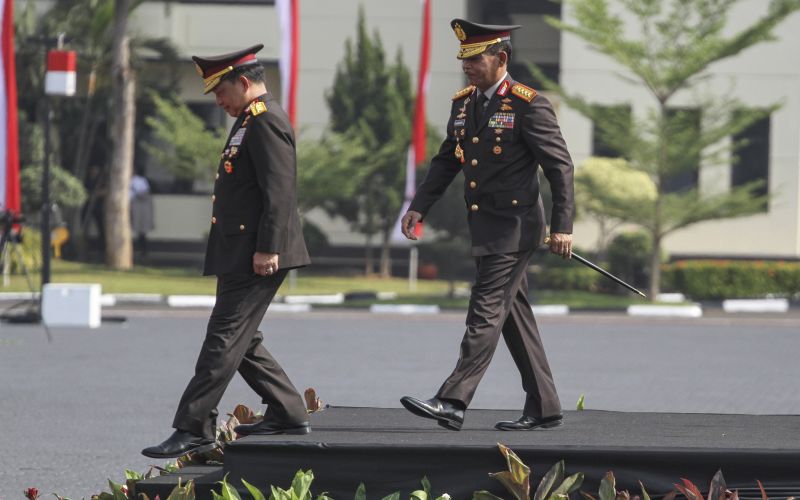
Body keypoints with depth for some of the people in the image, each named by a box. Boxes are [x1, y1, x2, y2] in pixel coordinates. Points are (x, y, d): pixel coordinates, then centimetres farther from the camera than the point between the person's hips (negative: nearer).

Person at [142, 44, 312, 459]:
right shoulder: (252, 120, 19)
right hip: (240, 253, 11)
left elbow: (279, 190, -20)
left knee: (225, 339, -9)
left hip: (255, 255, -11)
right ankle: (287, 414, 20)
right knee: (241, 340, 14)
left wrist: (266, 249, -23)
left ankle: (194, 429, -9)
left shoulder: (266, 121, -13)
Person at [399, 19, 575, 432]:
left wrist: (562, 226, -15)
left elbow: (560, 165, -11)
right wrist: (419, 207, 6)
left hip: (514, 226, -8)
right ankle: (543, 409, 16)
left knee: (486, 312, -12)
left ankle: (451, 402, -18)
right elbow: (446, 162, 18)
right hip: (484, 227, 8)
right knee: (514, 316, 11)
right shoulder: (463, 104, 11)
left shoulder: (529, 105, -11)